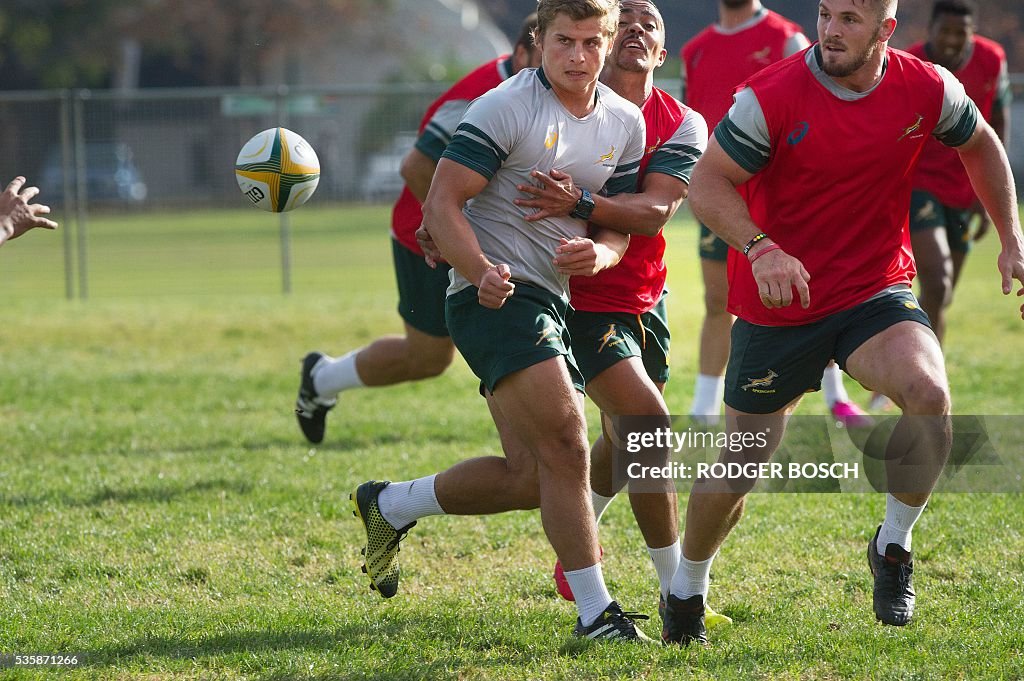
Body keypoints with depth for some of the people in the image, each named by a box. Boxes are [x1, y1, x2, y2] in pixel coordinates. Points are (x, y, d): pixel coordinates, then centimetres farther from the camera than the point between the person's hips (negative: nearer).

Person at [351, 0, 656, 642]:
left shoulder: (626, 123, 12)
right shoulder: (506, 107, -10)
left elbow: (619, 230, 14)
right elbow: (443, 204, -12)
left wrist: (598, 254, -11)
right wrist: (482, 270, -29)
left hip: (553, 302, 8)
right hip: (497, 295, -8)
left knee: (532, 477, 9)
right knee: (564, 443, -19)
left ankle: (388, 506, 29)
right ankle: (596, 612, -13)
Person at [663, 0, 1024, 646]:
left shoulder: (926, 88, -7)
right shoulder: (773, 97, -17)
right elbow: (708, 185, -14)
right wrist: (760, 247, -32)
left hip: (877, 290, 2)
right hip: (779, 305, -1)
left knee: (929, 393, -29)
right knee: (736, 473, 4)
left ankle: (893, 546, -5)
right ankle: (687, 591, 34)